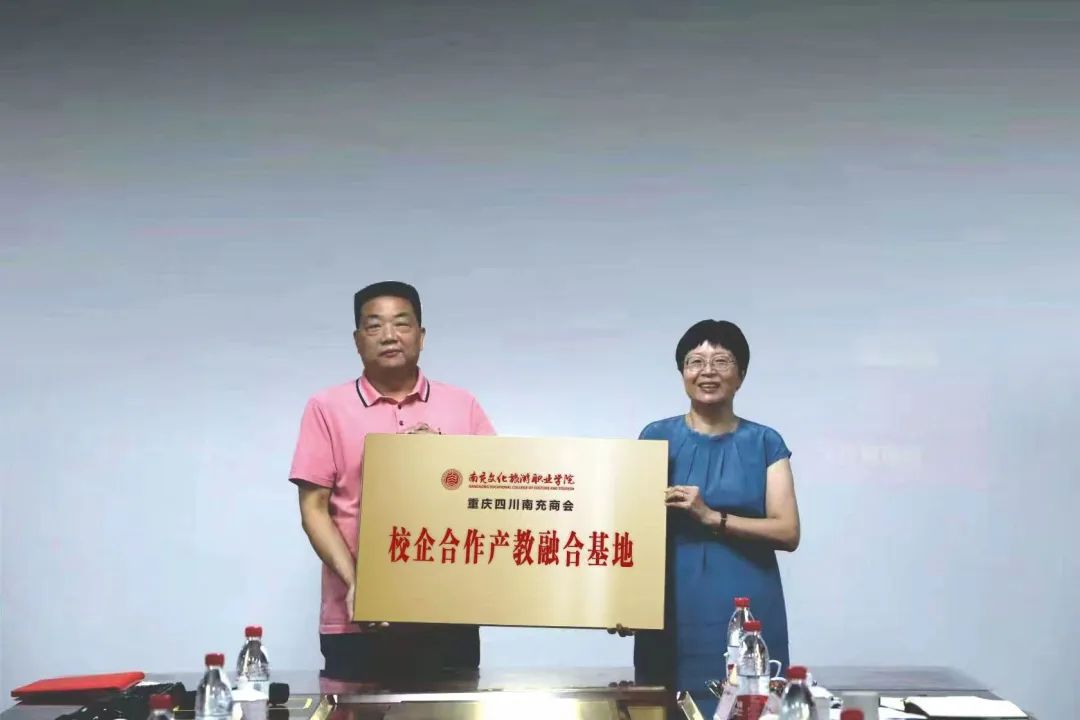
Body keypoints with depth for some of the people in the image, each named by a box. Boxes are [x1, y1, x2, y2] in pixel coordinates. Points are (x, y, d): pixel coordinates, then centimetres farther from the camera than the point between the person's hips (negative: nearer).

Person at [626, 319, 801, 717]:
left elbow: (788, 532, -2)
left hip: (746, 611, 0)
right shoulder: (657, 437, 6)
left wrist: (712, 517, -14)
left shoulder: (765, 443, 6)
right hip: (675, 609, 0)